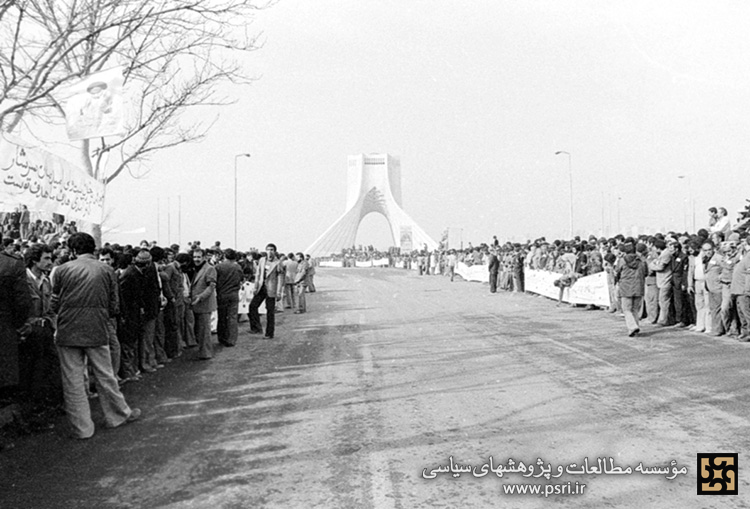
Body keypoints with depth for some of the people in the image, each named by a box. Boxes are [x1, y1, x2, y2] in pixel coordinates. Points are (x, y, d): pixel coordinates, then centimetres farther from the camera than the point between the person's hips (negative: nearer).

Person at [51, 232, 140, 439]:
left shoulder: (62, 270, -3)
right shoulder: (107, 271, 0)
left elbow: (55, 305, 2)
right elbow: (114, 307, 2)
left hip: (68, 332, -1)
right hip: (97, 331, 1)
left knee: (72, 382, 8)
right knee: (105, 377, 15)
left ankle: (81, 428, 14)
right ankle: (120, 414, 26)